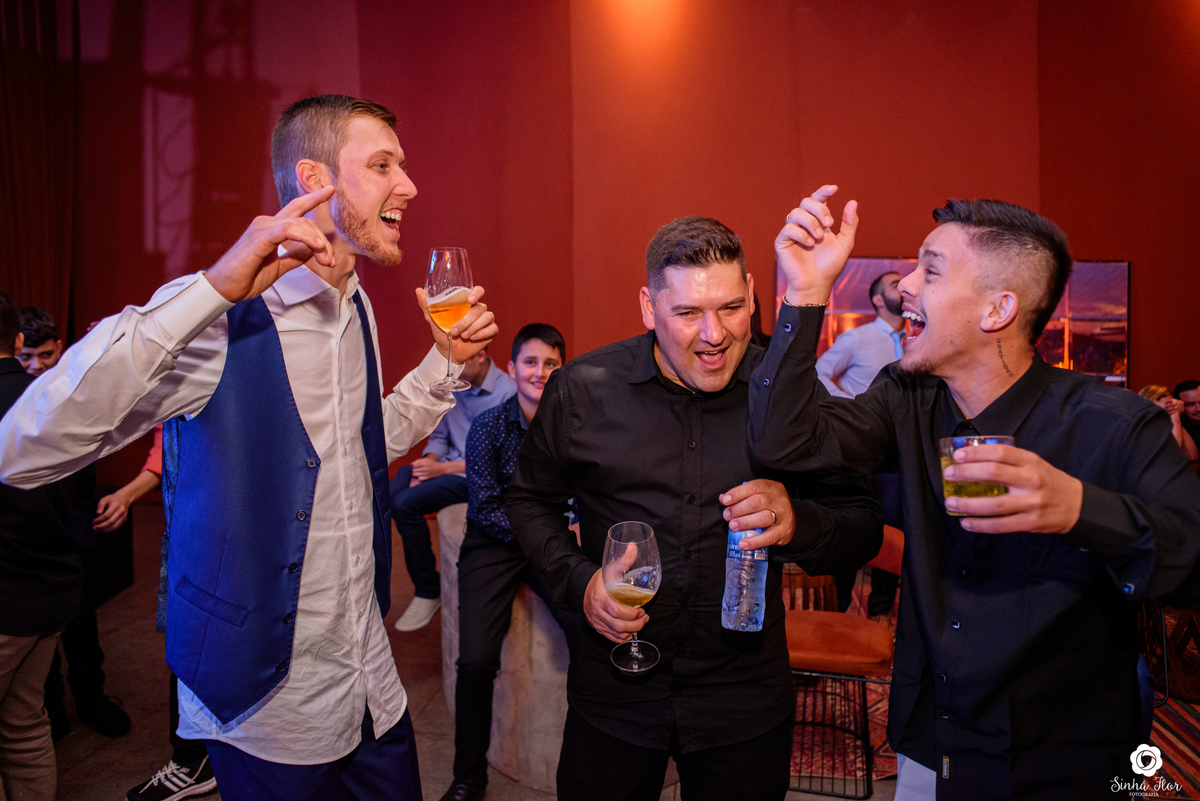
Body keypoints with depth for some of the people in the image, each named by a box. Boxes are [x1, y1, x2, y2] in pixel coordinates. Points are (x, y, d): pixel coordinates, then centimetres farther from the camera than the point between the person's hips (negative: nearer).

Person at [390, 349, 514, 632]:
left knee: (404, 503, -25)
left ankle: (428, 591, -7)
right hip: (446, 465, 6)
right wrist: (429, 461, -7)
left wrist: (442, 468, -19)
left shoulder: (507, 392, -13)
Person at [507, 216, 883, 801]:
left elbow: (864, 527, -4)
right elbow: (531, 499, 6)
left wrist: (797, 523, -26)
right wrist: (578, 581, -10)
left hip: (747, 694, 0)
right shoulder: (580, 390, -8)